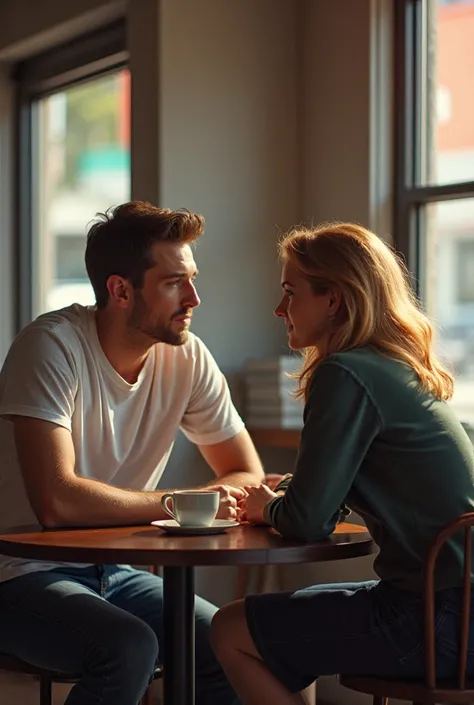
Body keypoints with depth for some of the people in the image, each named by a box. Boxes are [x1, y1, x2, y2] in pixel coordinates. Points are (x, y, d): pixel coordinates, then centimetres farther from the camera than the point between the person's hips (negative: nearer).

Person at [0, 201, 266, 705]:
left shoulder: (187, 357, -2)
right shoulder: (53, 345, -19)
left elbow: (248, 480, 5)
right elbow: (56, 502, -29)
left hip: (111, 572, 6)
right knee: (129, 648, -30)